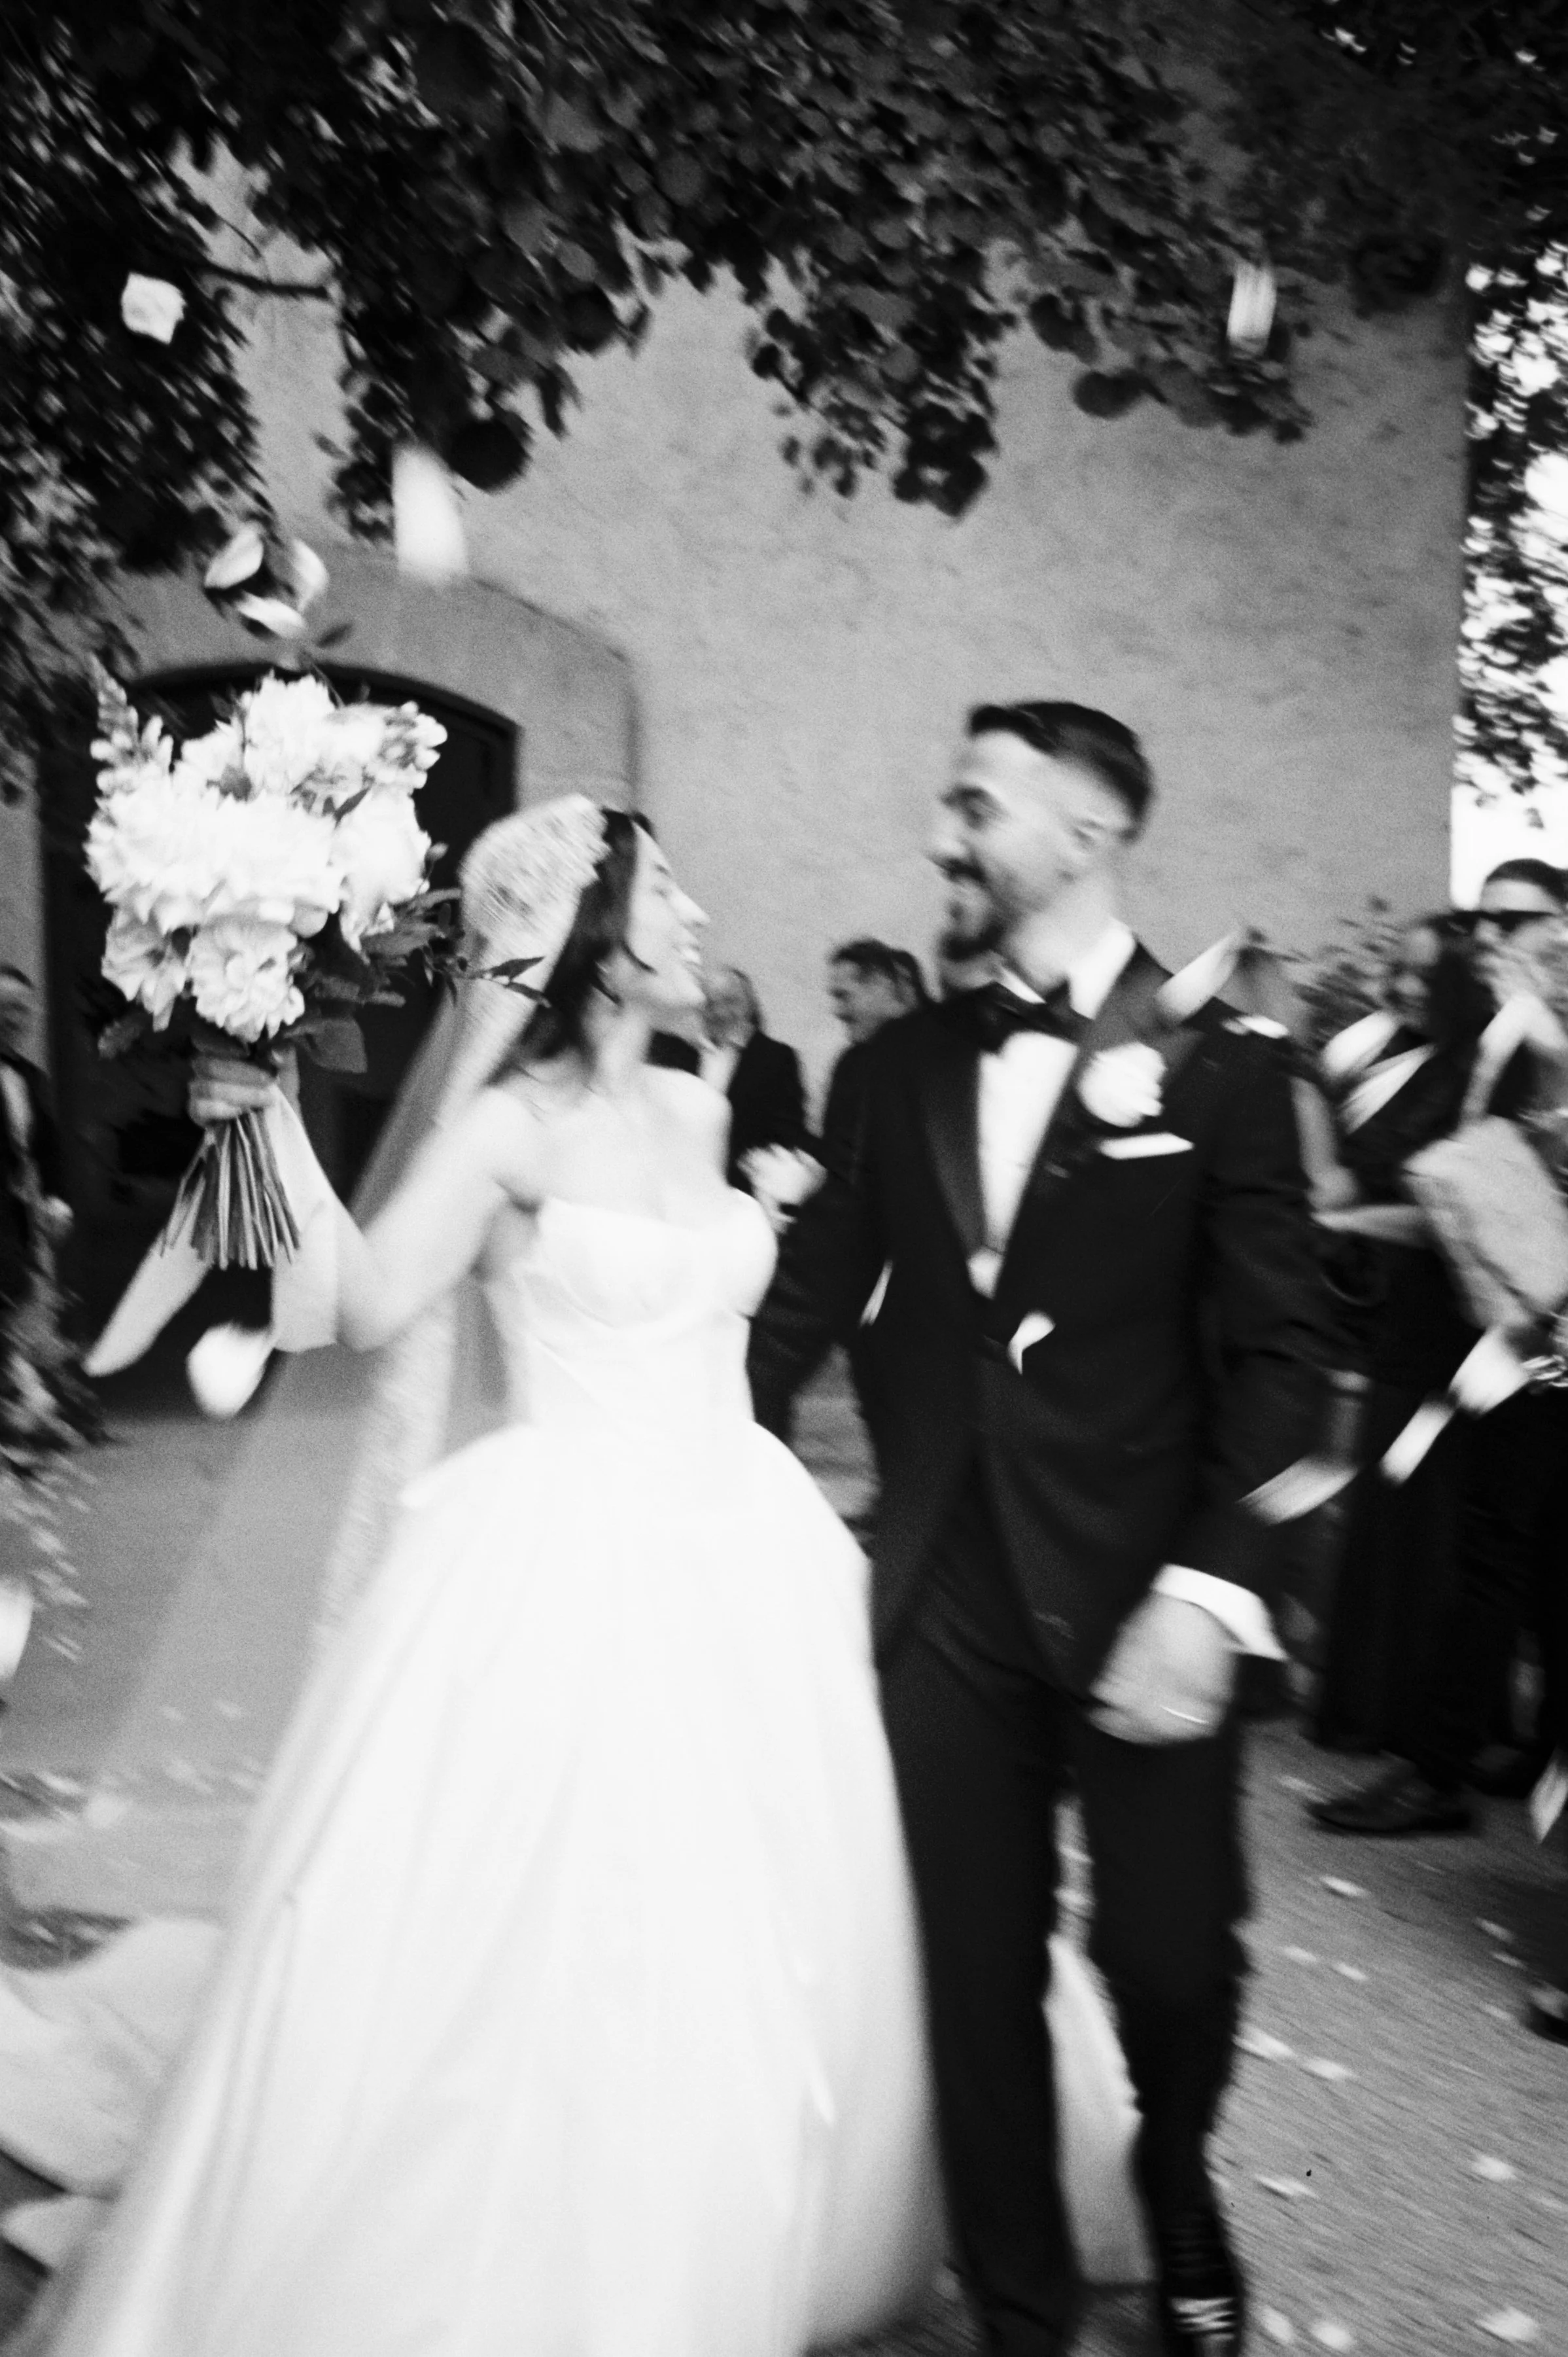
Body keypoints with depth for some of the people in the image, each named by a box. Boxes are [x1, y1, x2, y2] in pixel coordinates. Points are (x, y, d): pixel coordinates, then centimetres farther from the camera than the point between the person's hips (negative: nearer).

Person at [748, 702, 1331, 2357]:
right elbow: (809, 1293, 7)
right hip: (942, 1600, 3)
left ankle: (1178, 2195, 43)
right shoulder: (906, 1063, 7)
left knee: (1170, 1956, 7)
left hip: (1137, 1600, -3)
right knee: (976, 1980, 11)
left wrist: (1207, 1593, -16)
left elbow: (1275, 1355, -8)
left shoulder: (1218, 1068, -4)